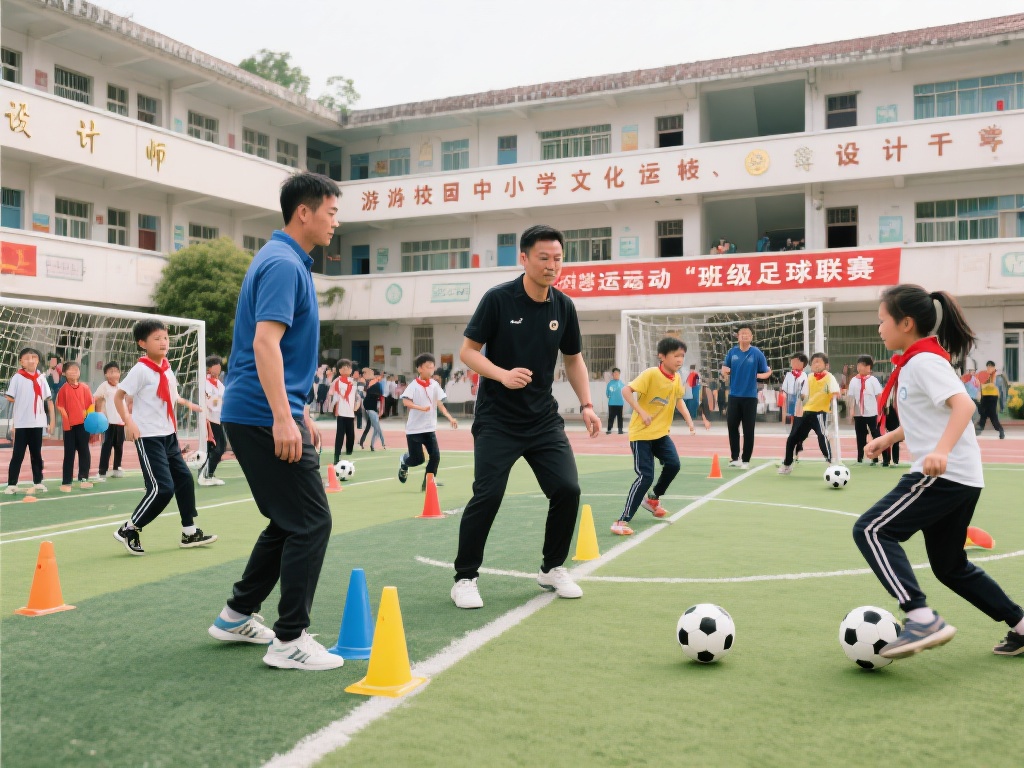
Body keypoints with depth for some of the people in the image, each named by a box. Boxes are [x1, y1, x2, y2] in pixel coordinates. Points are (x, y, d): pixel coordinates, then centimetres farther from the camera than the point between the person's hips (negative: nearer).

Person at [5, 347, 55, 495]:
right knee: (18, 454, 0)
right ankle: (11, 484, 3)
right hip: (21, 423, -3)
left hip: (37, 422, 3)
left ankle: (38, 482, 18)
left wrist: (52, 421, 4)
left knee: (36, 454, 11)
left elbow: (48, 400, 6)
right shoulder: (17, 378, -3)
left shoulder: (41, 378, 5)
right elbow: (10, 398, -3)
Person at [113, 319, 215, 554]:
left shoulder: (167, 369, 9)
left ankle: (189, 532, 22)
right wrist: (129, 422, -21)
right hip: (148, 437, -8)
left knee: (184, 478, 11)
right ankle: (129, 530, 4)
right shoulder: (141, 370, -14)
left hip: (169, 435, 9)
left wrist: (186, 403, 14)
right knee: (162, 488, -12)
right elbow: (118, 396, -13)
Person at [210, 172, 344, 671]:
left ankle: (238, 616, 27)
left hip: (254, 417, 10)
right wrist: (283, 417, -30)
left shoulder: (288, 263, 18)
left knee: (290, 522, 17)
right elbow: (265, 341, -25)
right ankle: (289, 640, 1)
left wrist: (300, 413, 25)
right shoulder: (282, 264, -13)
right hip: (265, 418, -10)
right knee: (311, 523, -6)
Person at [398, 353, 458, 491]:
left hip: (430, 428, 4)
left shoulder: (435, 385, 2)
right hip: (414, 428, -4)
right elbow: (406, 402, -23)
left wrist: (450, 418, -11)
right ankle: (404, 461, 34)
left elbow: (440, 404, 1)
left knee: (435, 455, -6)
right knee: (417, 459, -1)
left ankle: (428, 483, 9)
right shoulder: (414, 385, -11)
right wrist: (421, 408, -36)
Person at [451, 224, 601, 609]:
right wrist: (503, 375, -24)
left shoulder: (564, 306, 2)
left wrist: (586, 405, 2)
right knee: (487, 495, -11)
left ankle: (552, 569, 19)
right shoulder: (498, 299, -11)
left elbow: (573, 359, 14)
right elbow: (467, 351, -7)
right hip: (497, 419, -4)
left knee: (568, 489, -4)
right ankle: (465, 578, 8)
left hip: (544, 418, 4)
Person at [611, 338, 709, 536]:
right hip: (641, 432, -7)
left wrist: (689, 421, 7)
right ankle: (622, 521, -10)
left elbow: (679, 400, 18)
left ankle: (652, 499, 25)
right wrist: (641, 412, -31)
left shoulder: (677, 378, 1)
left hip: (661, 432, 7)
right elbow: (626, 390, -24)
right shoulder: (651, 374, -20)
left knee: (673, 464, -5)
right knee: (646, 476, -14)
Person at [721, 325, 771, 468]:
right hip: (734, 395, 3)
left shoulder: (757, 353, -5)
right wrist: (725, 371, -8)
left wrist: (758, 375, -21)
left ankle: (746, 460, 12)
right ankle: (735, 457, 19)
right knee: (732, 426, 6)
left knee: (748, 429, 2)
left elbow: (766, 373, -1)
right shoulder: (732, 352, 4)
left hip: (750, 397, -3)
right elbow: (724, 369, 14)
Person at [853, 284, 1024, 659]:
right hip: (960, 478, 10)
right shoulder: (914, 363, 17)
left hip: (945, 474, -10)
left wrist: (941, 450, -39)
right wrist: (888, 439, 23)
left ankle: (923, 619, -23)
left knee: (872, 530, -16)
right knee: (950, 566, 20)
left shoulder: (923, 360, -12)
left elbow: (963, 404, -26)